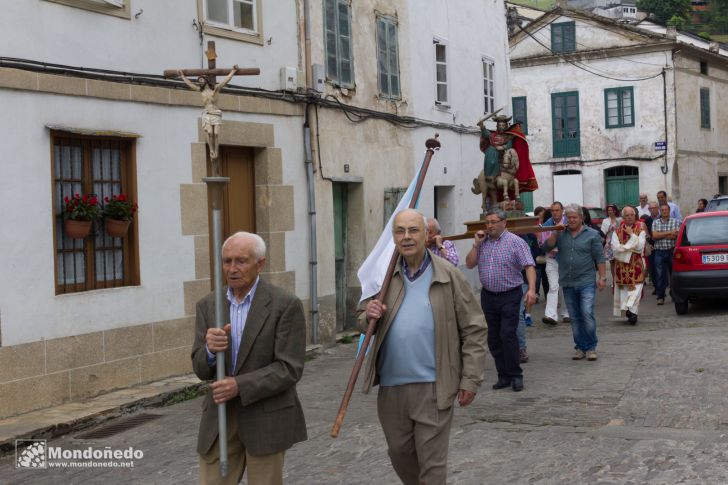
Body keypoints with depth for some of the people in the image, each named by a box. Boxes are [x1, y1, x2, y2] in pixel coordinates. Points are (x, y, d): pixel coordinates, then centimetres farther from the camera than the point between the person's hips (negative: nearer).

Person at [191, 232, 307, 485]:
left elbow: (289, 369, -14)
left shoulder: (286, 304, -10)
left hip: (267, 418, -4)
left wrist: (240, 386, -23)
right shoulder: (207, 305, 5)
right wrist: (210, 349, -20)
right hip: (220, 416, 4)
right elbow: (200, 369, 3)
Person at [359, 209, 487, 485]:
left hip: (432, 388, -4)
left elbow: (473, 330, -3)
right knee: (399, 452, 19)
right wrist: (369, 315, -10)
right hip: (391, 386, 4)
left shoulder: (449, 276, -5)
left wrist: (471, 379, -7)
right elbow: (363, 319, 15)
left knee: (432, 462, 3)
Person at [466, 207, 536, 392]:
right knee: (493, 338, 7)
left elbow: (529, 266, -12)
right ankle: (504, 376, 16)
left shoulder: (515, 242, -6)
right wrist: (476, 244, -3)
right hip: (488, 296, 5)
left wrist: (531, 289, -24)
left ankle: (515, 375, 1)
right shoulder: (483, 242, 9)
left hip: (509, 296, -5)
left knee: (507, 334, -11)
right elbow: (469, 264, 8)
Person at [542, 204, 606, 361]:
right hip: (568, 283, 4)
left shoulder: (592, 234, 1)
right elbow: (547, 246, -2)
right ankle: (580, 347, 17)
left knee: (587, 314, -13)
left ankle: (591, 347, 0)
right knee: (575, 318, 9)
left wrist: (602, 277, -6)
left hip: (586, 282, -3)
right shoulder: (561, 234, 9)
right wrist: (556, 232, -10)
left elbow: (599, 258, -1)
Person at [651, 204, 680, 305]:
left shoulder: (675, 222, 4)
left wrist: (661, 235, -8)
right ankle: (660, 297, 3)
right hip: (659, 252, 1)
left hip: (672, 251, -1)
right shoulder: (655, 222, 10)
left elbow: (675, 235, -10)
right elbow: (654, 235, -5)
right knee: (660, 275, -1)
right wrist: (669, 233, -8)